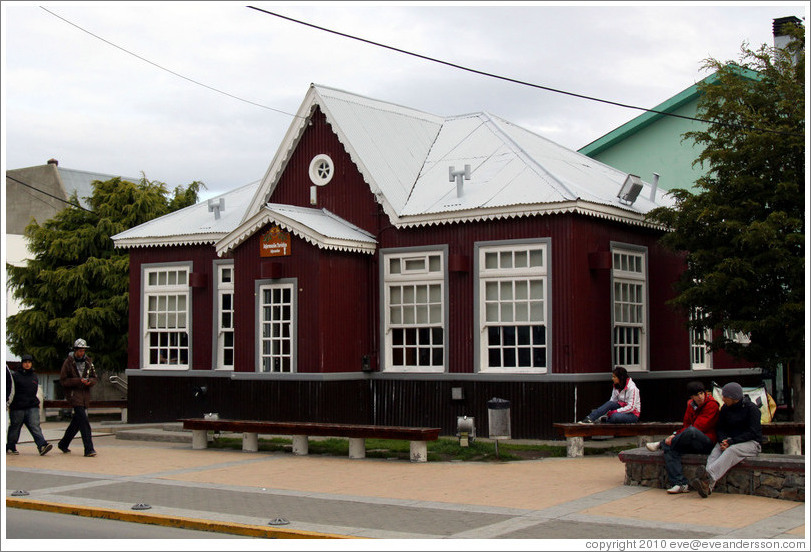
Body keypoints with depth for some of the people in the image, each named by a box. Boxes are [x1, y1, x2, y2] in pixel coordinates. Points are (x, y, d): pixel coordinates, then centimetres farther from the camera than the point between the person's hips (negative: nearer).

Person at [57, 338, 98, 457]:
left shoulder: (88, 362, 11)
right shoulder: (68, 362, -3)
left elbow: (95, 378, 15)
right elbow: (63, 380, -6)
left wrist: (90, 381, -9)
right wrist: (78, 381, -18)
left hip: (85, 395, 6)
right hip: (74, 395, -6)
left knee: (76, 422, 14)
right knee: (84, 421, -16)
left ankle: (63, 443, 33)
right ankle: (88, 448, -19)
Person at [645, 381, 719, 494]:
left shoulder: (711, 405, -7)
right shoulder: (691, 405, 15)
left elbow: (698, 428, -15)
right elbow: (685, 425, 18)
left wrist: (675, 438, -17)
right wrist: (677, 436, -5)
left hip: (707, 442, -7)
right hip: (692, 444, 7)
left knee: (691, 431, -37)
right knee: (670, 449, -20)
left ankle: (662, 444, -14)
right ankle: (680, 483, -29)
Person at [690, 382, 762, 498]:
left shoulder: (751, 408, -8)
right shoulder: (725, 408, 10)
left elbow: (752, 432, -15)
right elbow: (719, 428, 12)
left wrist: (731, 442, -24)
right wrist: (723, 441, -12)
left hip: (751, 442, -5)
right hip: (731, 441, 5)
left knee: (732, 450, -37)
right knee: (716, 449, -28)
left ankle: (708, 477, -56)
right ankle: (708, 486, -50)